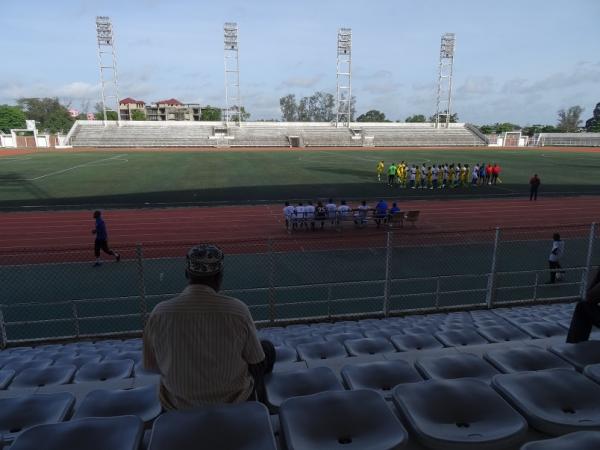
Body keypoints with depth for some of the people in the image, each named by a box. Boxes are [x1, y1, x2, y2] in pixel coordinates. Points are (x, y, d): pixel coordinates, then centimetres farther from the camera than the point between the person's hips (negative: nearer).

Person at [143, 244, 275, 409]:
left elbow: (153, 366, -3)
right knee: (267, 347, 20)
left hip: (178, 407, 3)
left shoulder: (159, 314, -16)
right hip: (234, 403, -3)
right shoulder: (238, 310, -22)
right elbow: (256, 363, -10)